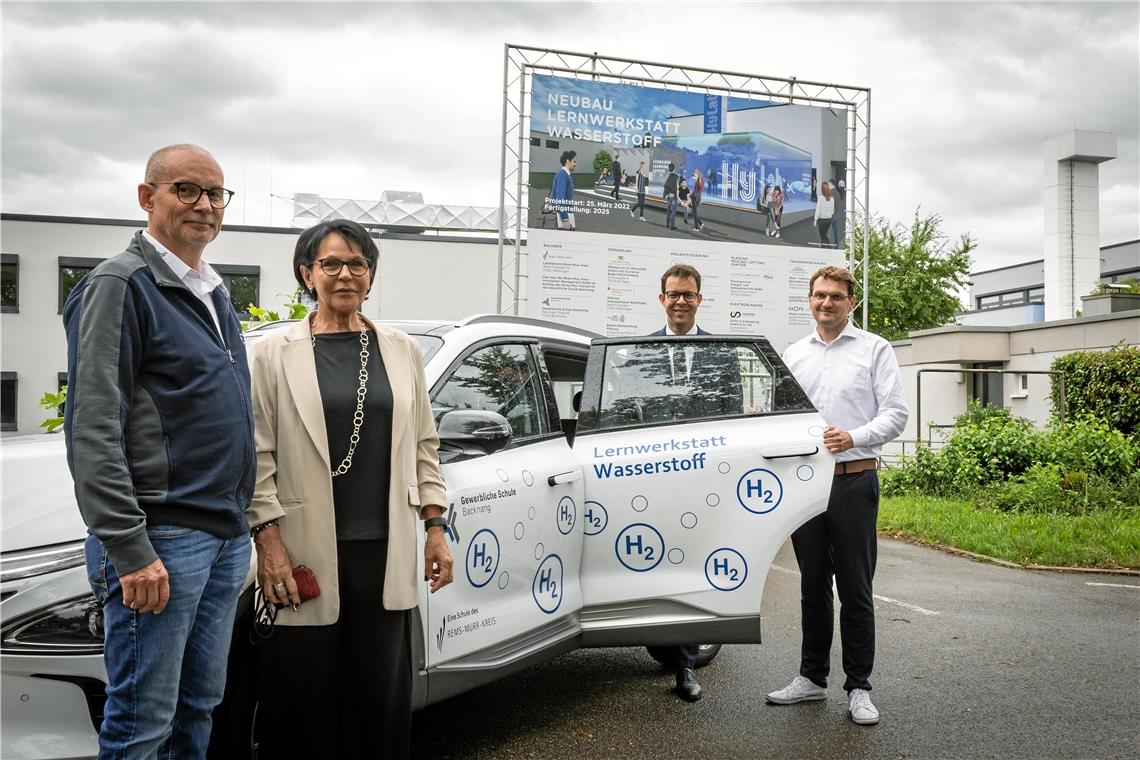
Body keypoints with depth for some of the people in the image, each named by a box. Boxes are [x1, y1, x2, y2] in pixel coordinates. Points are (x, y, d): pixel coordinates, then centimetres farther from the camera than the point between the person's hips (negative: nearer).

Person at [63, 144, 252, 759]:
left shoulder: (213, 294, 17)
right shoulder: (122, 284, -8)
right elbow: (93, 431, -15)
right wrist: (131, 551, -20)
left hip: (227, 536, 8)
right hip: (161, 537, -8)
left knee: (198, 708, 16)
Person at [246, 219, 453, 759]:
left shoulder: (401, 350, 10)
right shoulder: (275, 354, 1)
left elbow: (424, 446, 12)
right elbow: (258, 456, -2)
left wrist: (435, 528, 7)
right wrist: (268, 541, -9)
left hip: (385, 555, 3)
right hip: (307, 554, -2)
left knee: (383, 704, 10)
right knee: (305, 706, 6)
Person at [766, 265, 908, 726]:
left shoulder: (874, 349, 3)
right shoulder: (793, 354, 15)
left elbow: (895, 413, -3)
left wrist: (854, 437, -18)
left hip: (853, 480, -4)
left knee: (855, 589, 0)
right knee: (813, 585, 12)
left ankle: (859, 687, 10)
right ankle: (812, 678, 23)